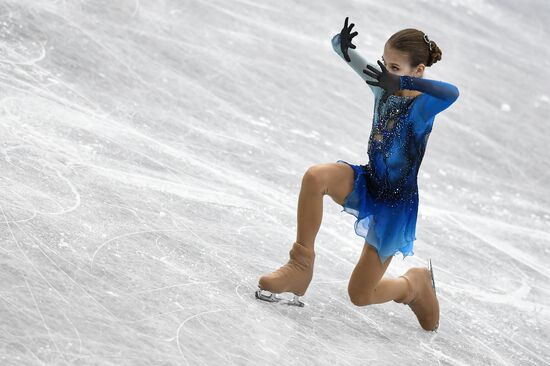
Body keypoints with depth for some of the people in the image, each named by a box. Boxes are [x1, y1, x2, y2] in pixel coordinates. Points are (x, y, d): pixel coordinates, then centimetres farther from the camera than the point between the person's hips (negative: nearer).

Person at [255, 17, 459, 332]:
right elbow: (345, 51, 0)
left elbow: (452, 93, -46)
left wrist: (401, 83, -51)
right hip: (367, 184, 5)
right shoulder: (383, 85, -4)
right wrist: (343, 45, -25)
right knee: (316, 176, -30)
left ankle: (416, 283, 34)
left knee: (360, 295, 2)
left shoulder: (423, 106, -22)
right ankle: (301, 264, -16)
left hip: (396, 204, -5)